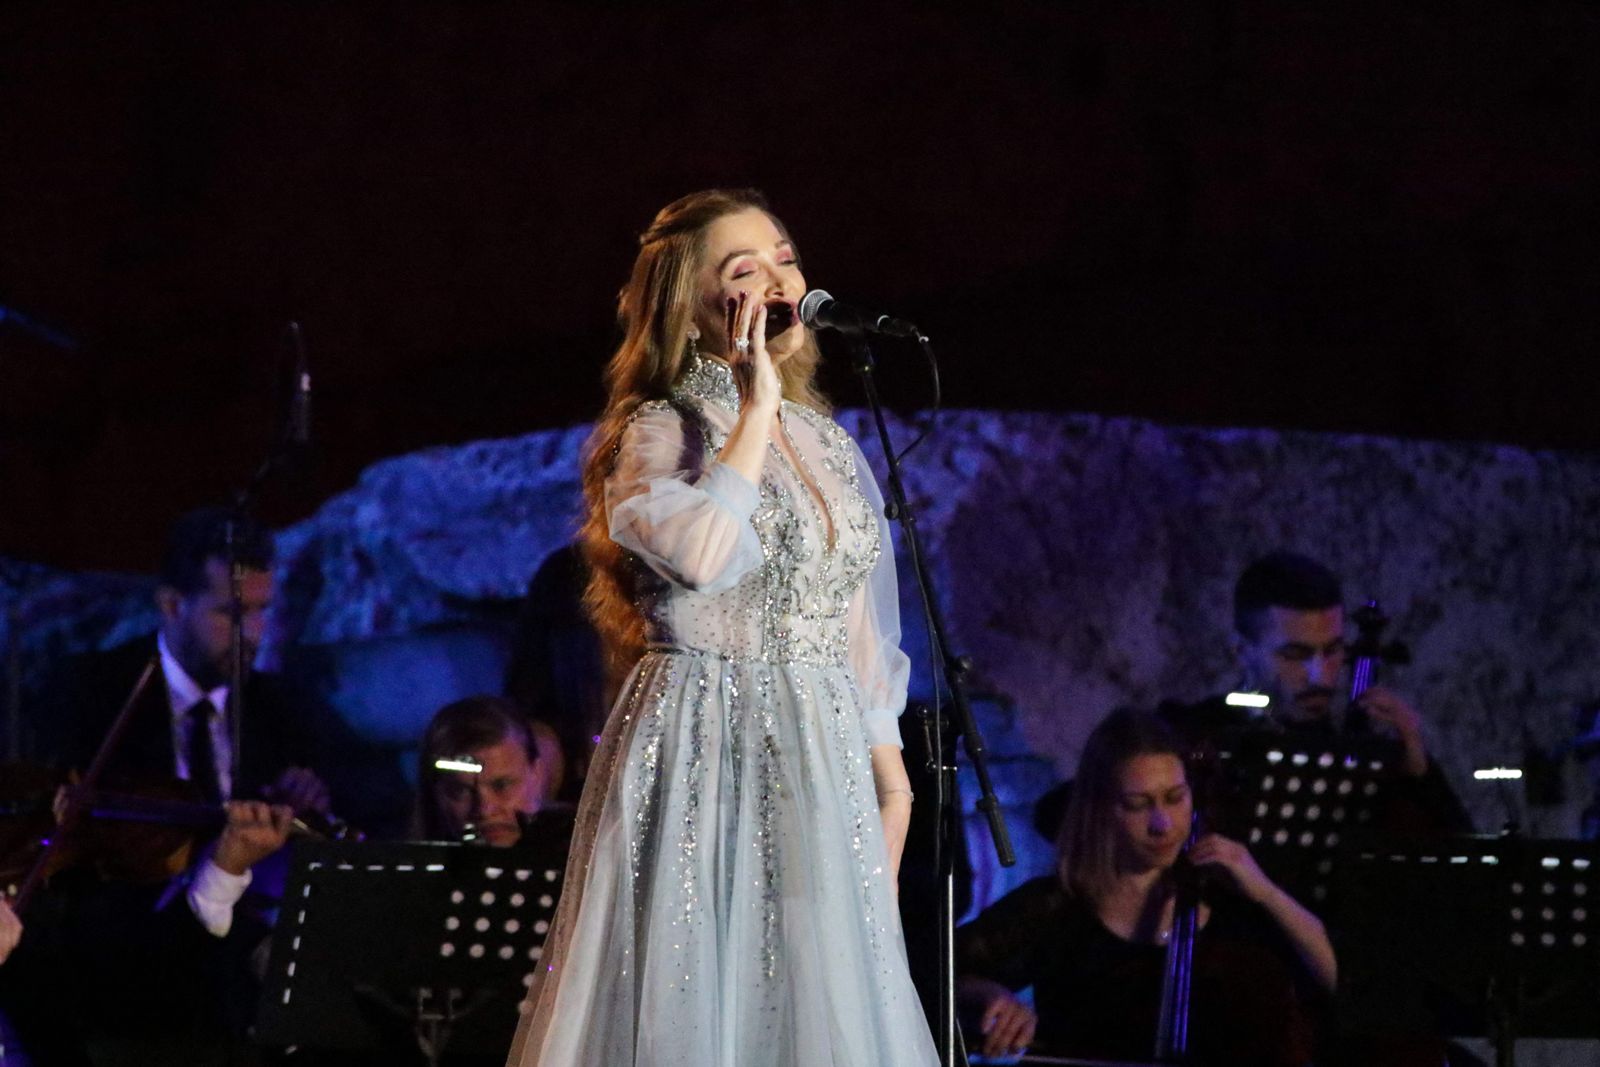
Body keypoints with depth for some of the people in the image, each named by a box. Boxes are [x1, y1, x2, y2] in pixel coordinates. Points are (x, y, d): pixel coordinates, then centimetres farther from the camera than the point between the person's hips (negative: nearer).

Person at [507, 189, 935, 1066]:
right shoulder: (658, 430, -5)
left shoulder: (823, 440, 14)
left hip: (818, 767, 6)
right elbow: (703, 557, -26)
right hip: (702, 759, -6)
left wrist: (889, 771, 11)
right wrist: (756, 411, -16)